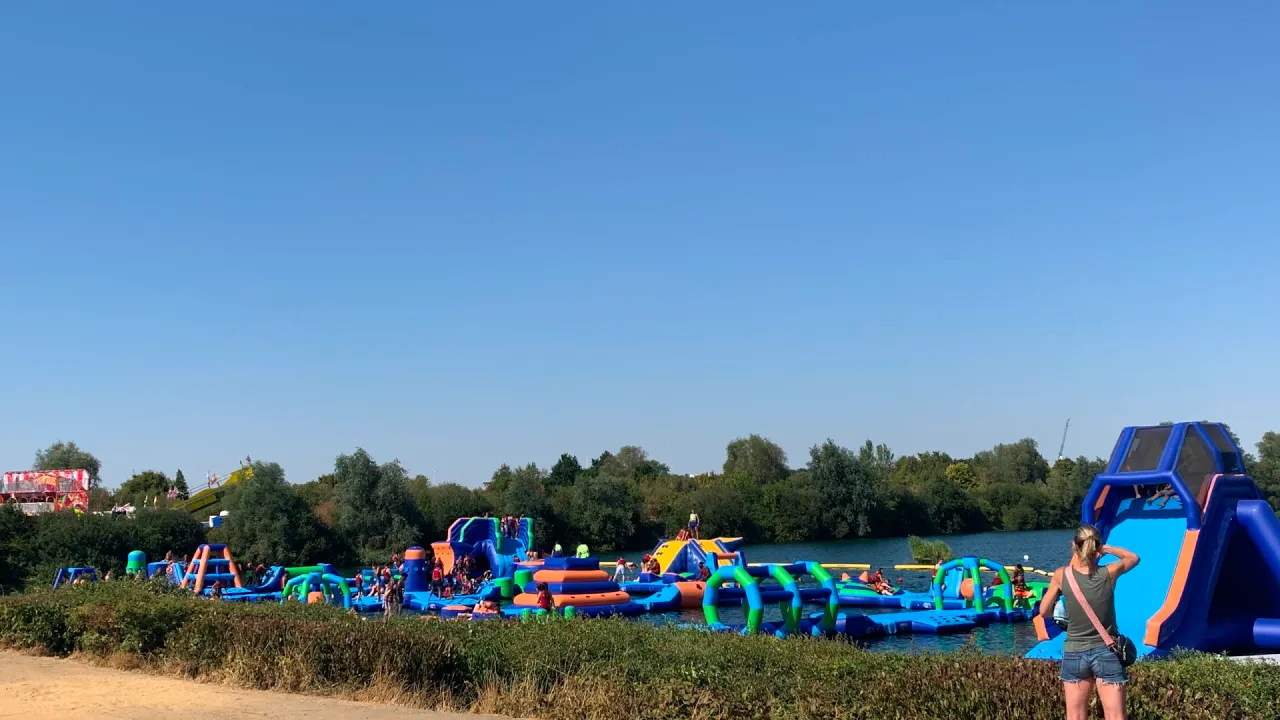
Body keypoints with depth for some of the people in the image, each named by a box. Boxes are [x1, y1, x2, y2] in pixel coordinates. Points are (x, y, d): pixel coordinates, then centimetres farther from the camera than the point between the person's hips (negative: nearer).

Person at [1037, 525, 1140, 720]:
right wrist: (1105, 549, 5)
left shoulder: (1062, 575, -10)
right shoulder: (1109, 573, -11)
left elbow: (1044, 612, 1)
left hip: (1074, 654, 1)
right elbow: (1133, 558, 12)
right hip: (1107, 653, 0)